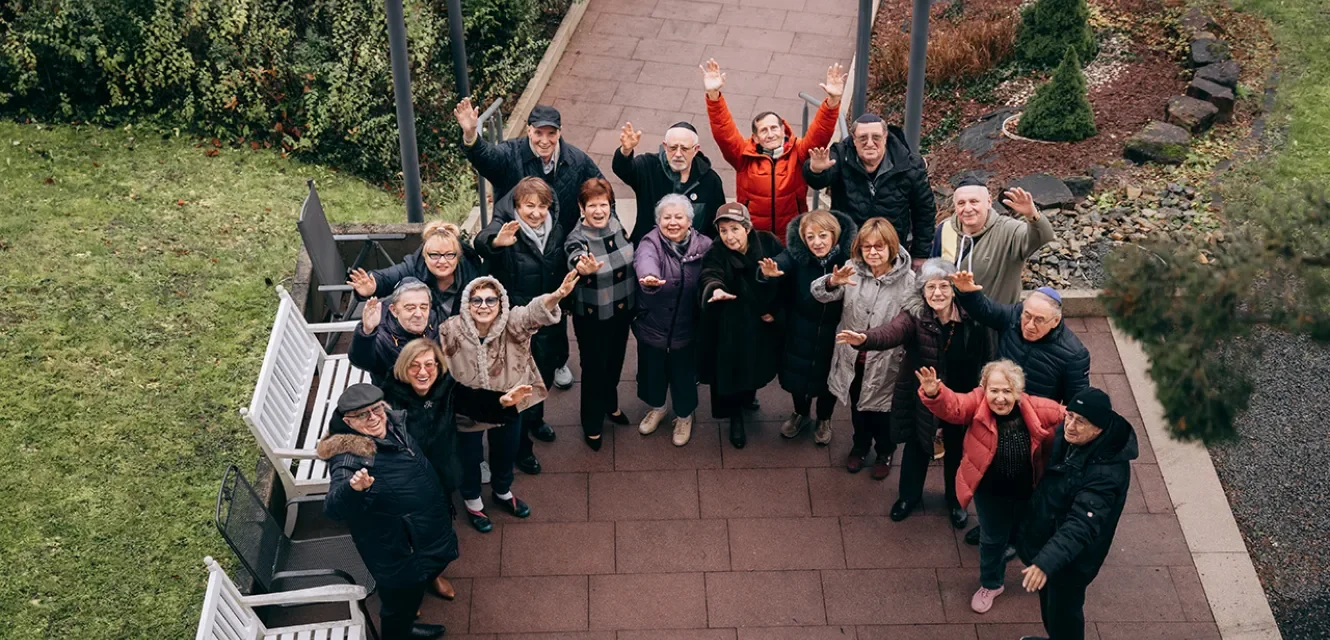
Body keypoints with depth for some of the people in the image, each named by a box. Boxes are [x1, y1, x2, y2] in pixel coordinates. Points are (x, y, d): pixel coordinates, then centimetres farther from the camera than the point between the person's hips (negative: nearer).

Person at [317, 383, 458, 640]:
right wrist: (353, 488, -61)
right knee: (400, 596, 6)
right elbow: (333, 508, -45)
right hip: (394, 549, -9)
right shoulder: (348, 457, -30)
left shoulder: (396, 424, -6)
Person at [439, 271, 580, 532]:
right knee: (471, 457, 20)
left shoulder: (512, 324, -24)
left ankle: (502, 492, 56)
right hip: (468, 410, -2)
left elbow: (535, 312, -44)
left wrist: (557, 295, -64)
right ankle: (472, 501, 49)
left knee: (506, 452, 25)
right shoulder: (452, 331, -25)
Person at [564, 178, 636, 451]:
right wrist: (584, 268, -71)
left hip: (621, 310, 5)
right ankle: (592, 425, 29)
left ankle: (610, 404, 51)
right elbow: (575, 260, -47)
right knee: (594, 368, 9)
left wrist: (634, 303, 15)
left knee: (615, 362, 24)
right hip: (592, 316, -5)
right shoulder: (578, 239, -24)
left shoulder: (617, 226, -8)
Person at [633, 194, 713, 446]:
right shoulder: (650, 242, -18)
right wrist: (649, 278, -61)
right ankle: (656, 407, 51)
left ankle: (684, 416, 44)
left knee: (684, 373, 16)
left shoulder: (703, 246, -9)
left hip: (686, 327, 0)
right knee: (652, 369, 21)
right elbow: (645, 261, -41)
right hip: (652, 325, 0)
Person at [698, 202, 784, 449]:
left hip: (763, 324, 2)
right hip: (731, 327, -2)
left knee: (758, 365, 19)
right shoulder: (715, 254, -16)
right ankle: (736, 417, 24)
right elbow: (711, 276, -36)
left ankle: (748, 396, 51)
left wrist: (774, 309, -8)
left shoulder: (768, 244, -12)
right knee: (730, 370, 0)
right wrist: (715, 289, -59)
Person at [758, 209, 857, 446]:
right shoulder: (797, 254, -20)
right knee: (798, 373, 20)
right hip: (800, 331, 1)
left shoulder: (847, 256, -21)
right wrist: (768, 272, -61)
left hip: (833, 332, -1)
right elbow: (781, 264, -37)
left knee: (828, 376, 21)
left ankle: (824, 419, 50)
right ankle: (801, 413, 52)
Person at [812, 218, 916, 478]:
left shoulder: (907, 280, -19)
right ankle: (860, 445, 50)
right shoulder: (852, 270, -10)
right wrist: (832, 282, -40)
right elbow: (820, 294, -18)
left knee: (881, 408, 17)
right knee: (857, 404, 24)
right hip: (853, 355, 3)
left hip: (885, 360, -3)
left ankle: (885, 452, 44)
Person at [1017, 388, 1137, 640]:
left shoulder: (1107, 472, -36)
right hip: (1044, 537, 8)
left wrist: (1045, 562, -51)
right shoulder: (1064, 435, -12)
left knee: (1063, 609, 14)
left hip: (1072, 557, -8)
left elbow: (1081, 526, -41)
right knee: (1048, 600, 29)